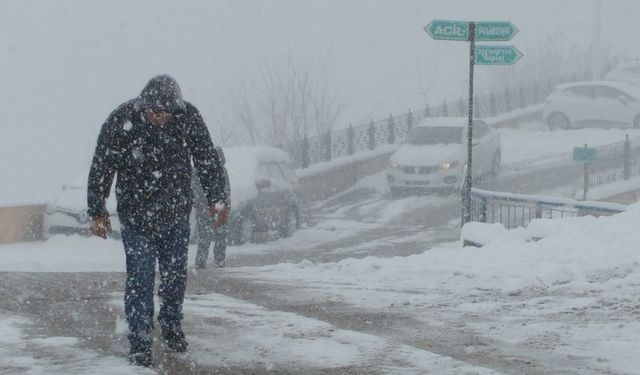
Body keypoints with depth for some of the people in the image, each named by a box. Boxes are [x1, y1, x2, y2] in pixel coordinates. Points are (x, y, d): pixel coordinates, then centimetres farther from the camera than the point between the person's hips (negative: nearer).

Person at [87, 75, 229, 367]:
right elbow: (101, 168, -8)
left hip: (176, 214, 3)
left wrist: (217, 198, 6)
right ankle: (140, 341, 1)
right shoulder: (121, 121, -18)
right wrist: (97, 212, -5)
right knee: (140, 279, -6)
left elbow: (207, 158, 3)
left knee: (175, 274, 11)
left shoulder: (188, 116, -11)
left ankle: (171, 325, 32)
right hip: (136, 216, -3)